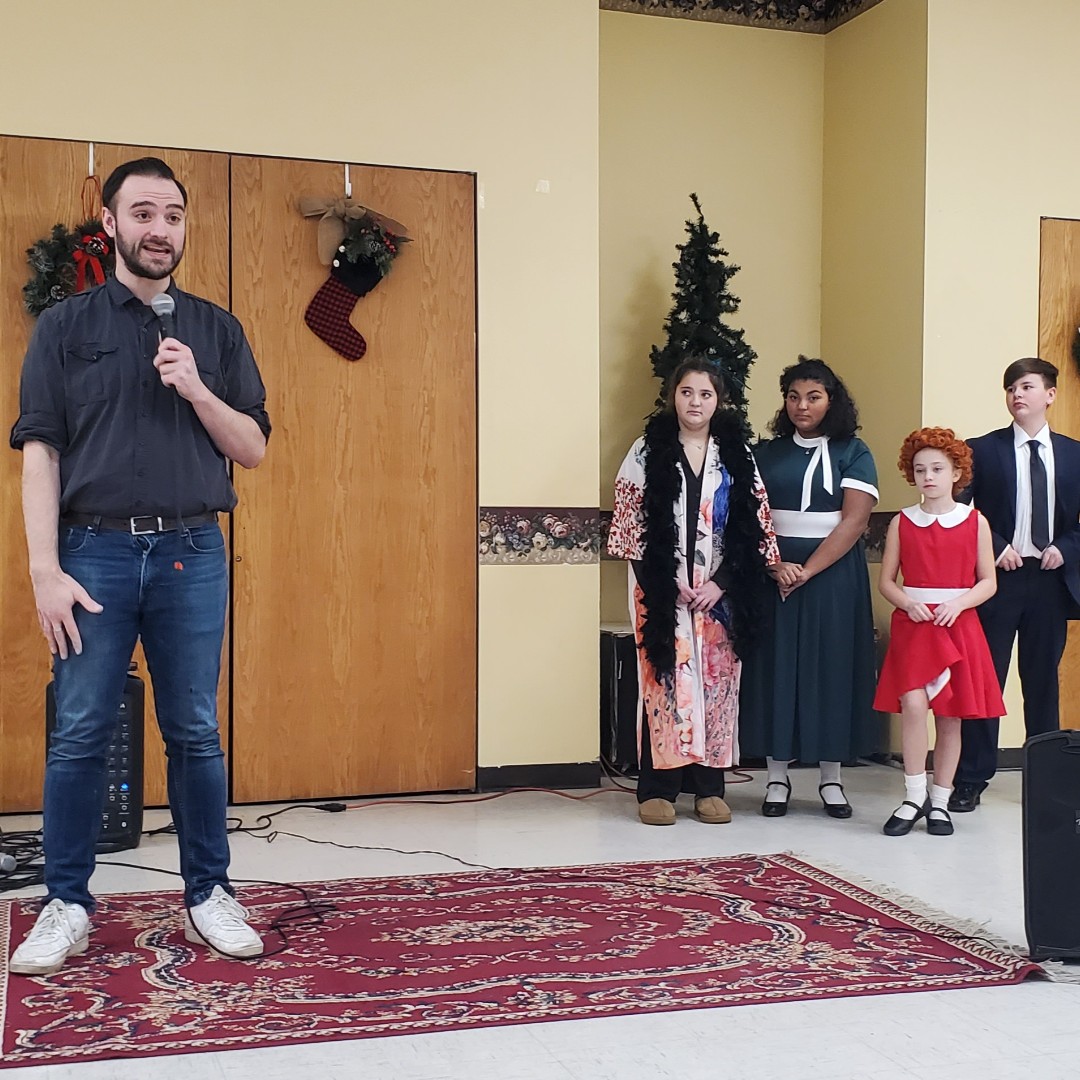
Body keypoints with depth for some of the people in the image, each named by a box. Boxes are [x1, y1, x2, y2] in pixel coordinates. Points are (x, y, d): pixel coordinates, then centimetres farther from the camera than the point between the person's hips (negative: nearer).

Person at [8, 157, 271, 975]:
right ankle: (67, 906, 14)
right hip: (95, 550, -1)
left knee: (196, 733, 6)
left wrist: (196, 390, -9)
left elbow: (253, 448, 9)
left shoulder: (216, 330, 11)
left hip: (192, 553, 1)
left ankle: (209, 894, 17)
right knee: (80, 735, 2)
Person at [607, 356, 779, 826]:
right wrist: (664, 582, -9)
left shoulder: (736, 455, 7)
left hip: (720, 589, 2)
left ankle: (709, 787, 13)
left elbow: (753, 526, 4)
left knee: (716, 682, 4)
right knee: (664, 679, -3)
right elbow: (629, 523, -2)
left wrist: (722, 582, -7)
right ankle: (658, 788, 4)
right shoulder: (647, 451, 3)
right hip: (660, 589, -2)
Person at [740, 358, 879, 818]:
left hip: (834, 574, -1)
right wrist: (776, 566, -15)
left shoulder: (853, 453, 2)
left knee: (831, 667, 2)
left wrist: (808, 570, -16)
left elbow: (854, 520, -8)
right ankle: (777, 777, 9)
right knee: (776, 667, 2)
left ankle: (831, 778, 12)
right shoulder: (766, 453, 8)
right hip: (775, 572, 2)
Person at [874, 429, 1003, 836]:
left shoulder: (975, 522, 3)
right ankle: (914, 796, -5)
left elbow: (988, 582, 3)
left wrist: (957, 604, -14)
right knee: (913, 704, -17)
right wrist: (908, 603, -13)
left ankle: (940, 801, 17)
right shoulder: (902, 522, 5)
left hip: (958, 626, 1)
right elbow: (886, 580, 6)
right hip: (912, 624, 0)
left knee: (951, 716, 5)